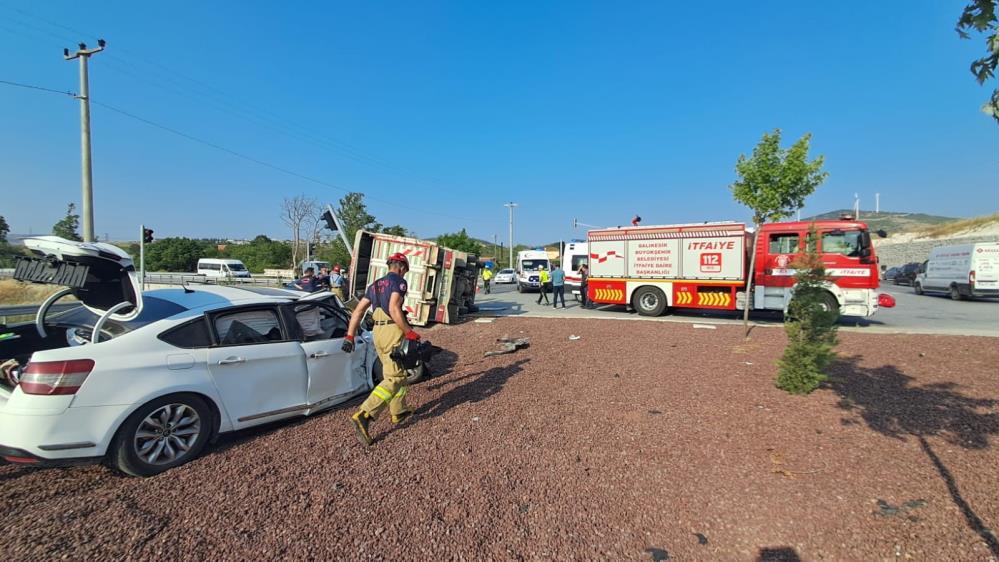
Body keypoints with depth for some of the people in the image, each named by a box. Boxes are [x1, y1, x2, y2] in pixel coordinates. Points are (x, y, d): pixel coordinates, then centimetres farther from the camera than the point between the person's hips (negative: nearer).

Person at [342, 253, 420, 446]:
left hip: (377, 332, 9)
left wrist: (349, 336, 14)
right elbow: (394, 309, -20)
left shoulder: (375, 285, 18)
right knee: (393, 379, -7)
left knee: (395, 372, 21)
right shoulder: (399, 281, -5)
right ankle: (363, 416, -18)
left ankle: (399, 412, 31)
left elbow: (358, 311, 13)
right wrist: (409, 332, -14)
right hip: (393, 331, -8)